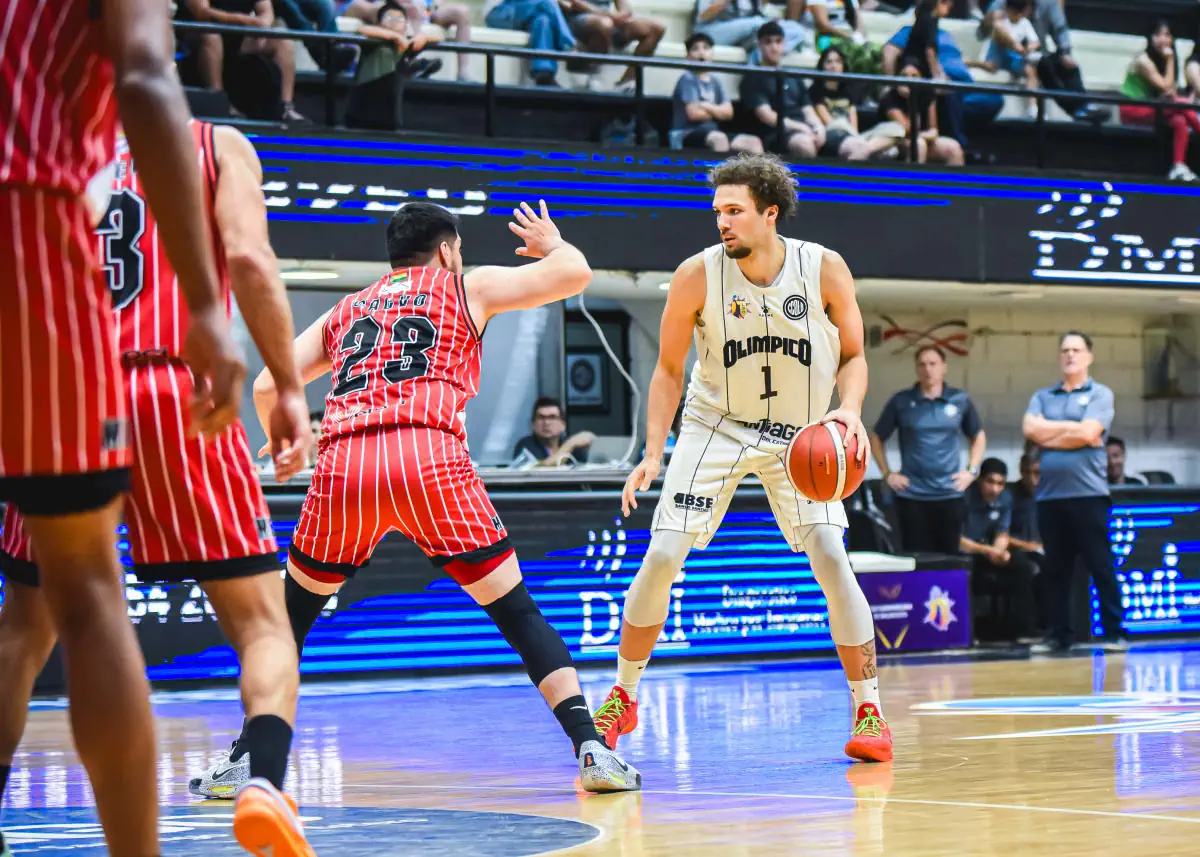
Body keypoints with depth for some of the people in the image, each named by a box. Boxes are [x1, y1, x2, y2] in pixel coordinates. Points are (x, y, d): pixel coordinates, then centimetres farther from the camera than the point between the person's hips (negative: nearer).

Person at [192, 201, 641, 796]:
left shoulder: (344, 311, 30)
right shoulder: (466, 287, 21)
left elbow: (268, 386, 23)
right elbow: (575, 274, 16)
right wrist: (551, 244, 38)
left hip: (342, 463, 3)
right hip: (429, 457, -3)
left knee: (295, 610, 23)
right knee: (515, 610, 5)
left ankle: (248, 756, 20)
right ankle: (590, 750, -5)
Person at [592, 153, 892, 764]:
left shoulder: (824, 270, -14)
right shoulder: (698, 275, -14)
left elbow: (853, 354, -1)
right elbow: (669, 370, -3)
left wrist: (849, 410, -21)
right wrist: (653, 454, -11)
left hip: (800, 437, 0)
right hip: (716, 427, 0)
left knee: (831, 558, -15)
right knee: (661, 557, -9)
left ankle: (868, 712, -4)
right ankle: (622, 699, 11)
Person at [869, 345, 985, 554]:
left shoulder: (961, 400, 4)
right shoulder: (901, 401, 1)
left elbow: (978, 436, 18)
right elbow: (877, 438, 11)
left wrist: (971, 471, 7)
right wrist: (887, 473, 3)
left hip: (949, 494, 1)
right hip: (912, 495, -1)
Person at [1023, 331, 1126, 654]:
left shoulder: (1100, 395, 4)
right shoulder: (1043, 397, 16)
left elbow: (1088, 433, -11)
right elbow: (1030, 429, -1)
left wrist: (1049, 433, -2)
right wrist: (1073, 428, -4)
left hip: (1087, 493, -4)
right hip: (1049, 494, 4)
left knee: (1101, 567, -3)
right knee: (1057, 570, 7)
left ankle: (1114, 633, 0)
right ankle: (1059, 635, 13)